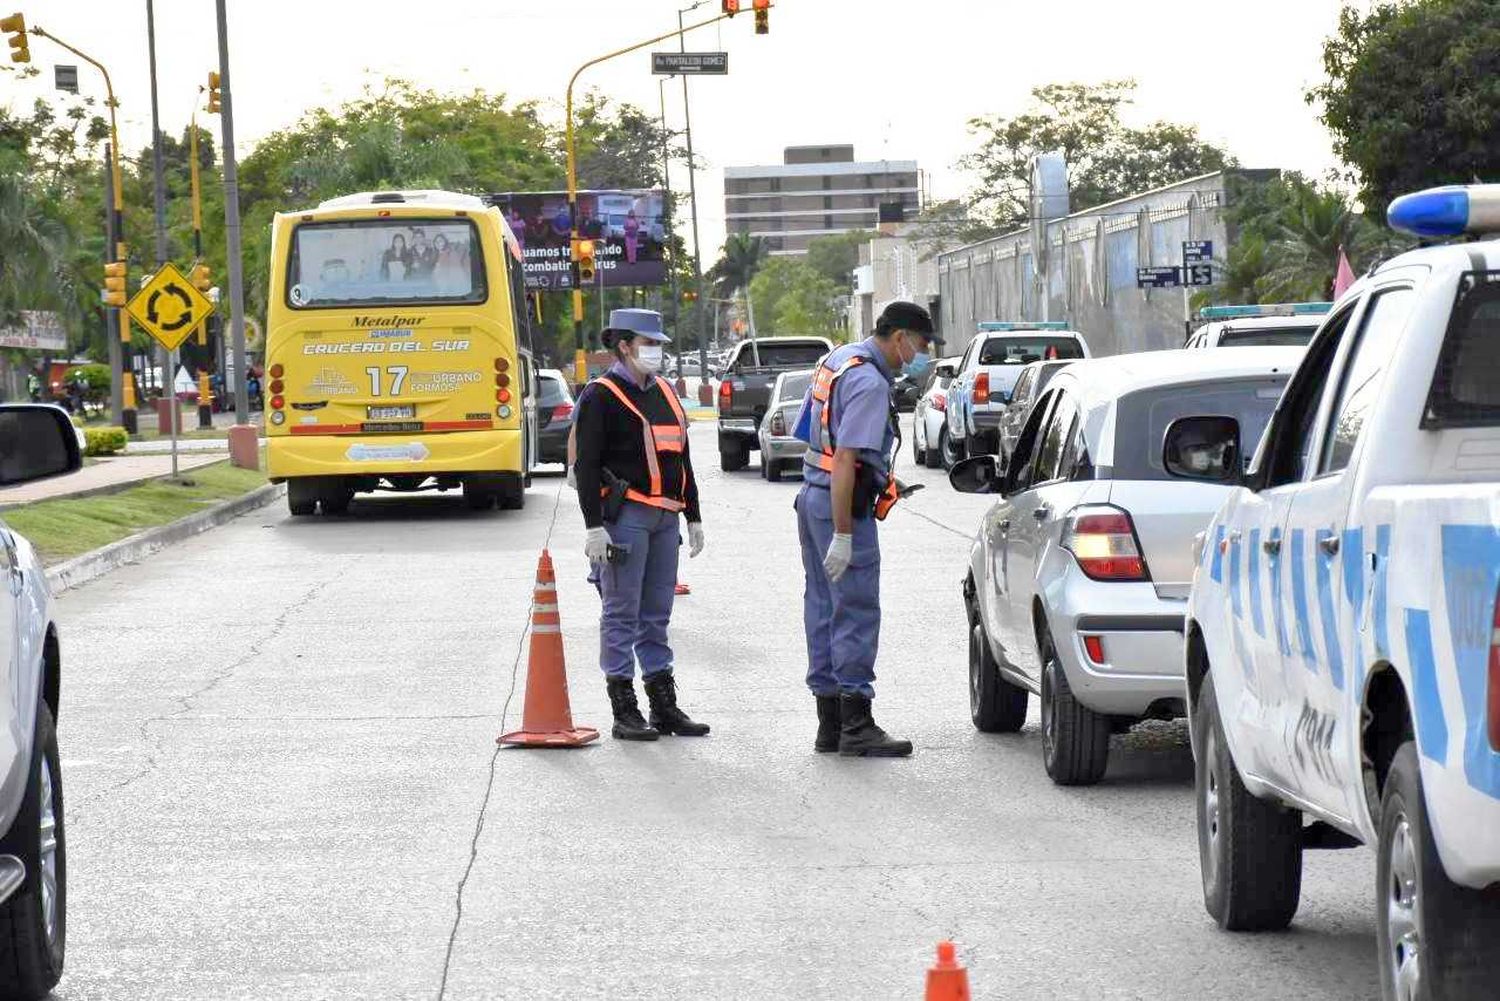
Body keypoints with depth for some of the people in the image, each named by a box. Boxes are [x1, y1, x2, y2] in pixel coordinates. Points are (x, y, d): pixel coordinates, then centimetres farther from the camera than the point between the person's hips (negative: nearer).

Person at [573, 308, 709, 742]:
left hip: (665, 518, 7)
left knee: (657, 613, 11)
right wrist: (594, 527, -16)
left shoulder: (665, 393, 17)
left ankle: (665, 707, 15)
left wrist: (694, 517, 21)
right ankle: (624, 712, -1)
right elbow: (586, 465, -10)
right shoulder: (600, 396, -6)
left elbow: (681, 459, 23)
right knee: (622, 613, -4)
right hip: (626, 516, -7)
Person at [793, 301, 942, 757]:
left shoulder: (838, 359, 13)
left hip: (812, 495, 10)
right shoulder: (869, 382, -18)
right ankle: (856, 727, -8)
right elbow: (845, 459, -25)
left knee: (823, 608, 12)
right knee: (856, 613, -7)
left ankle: (830, 724, 16)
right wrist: (843, 535, -26)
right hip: (842, 505, -10)